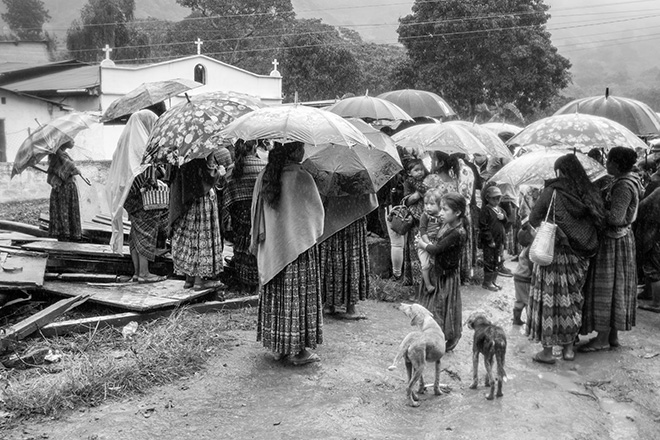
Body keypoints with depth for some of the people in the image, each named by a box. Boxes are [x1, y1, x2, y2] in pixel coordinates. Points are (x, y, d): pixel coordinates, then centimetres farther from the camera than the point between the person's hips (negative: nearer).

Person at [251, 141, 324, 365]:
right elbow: (317, 212, -7)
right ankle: (298, 349, 10)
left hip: (271, 247, 6)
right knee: (299, 295, 4)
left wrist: (258, 241, 16)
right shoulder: (302, 178, -16)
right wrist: (314, 232, 13)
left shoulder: (264, 178, 0)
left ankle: (277, 346, 22)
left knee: (275, 295, 13)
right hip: (298, 245, -5)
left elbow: (256, 212, 7)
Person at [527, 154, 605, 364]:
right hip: (578, 256, 5)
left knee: (549, 298, 3)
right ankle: (569, 347, 23)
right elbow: (598, 221, 2)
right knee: (571, 297, 15)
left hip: (553, 253, -4)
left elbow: (533, 218, -9)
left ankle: (547, 350, 8)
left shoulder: (552, 191, -12)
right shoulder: (589, 193, 0)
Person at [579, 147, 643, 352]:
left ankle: (603, 339, 8)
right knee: (615, 289, 14)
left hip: (614, 242, -10)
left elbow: (616, 217, -26)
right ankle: (613, 335, 23)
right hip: (622, 238, 10)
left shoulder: (624, 186, -21)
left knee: (606, 289, -1)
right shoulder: (624, 181, 9)